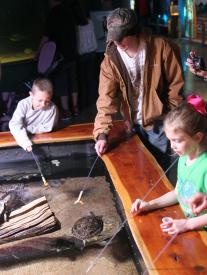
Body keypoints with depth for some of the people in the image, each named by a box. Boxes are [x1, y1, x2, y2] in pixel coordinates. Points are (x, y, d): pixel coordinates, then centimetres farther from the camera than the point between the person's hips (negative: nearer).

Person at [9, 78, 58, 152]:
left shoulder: (52, 108, -27)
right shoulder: (23, 104, -23)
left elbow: (46, 128, -18)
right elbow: (15, 125, -30)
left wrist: (26, 128, -21)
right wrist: (26, 143, -45)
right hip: (23, 137, 3)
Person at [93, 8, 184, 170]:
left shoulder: (161, 48, -16)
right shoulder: (111, 59, -10)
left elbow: (176, 84, -8)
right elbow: (106, 98, -13)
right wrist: (102, 133, -21)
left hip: (158, 122, -2)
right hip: (133, 124, 3)